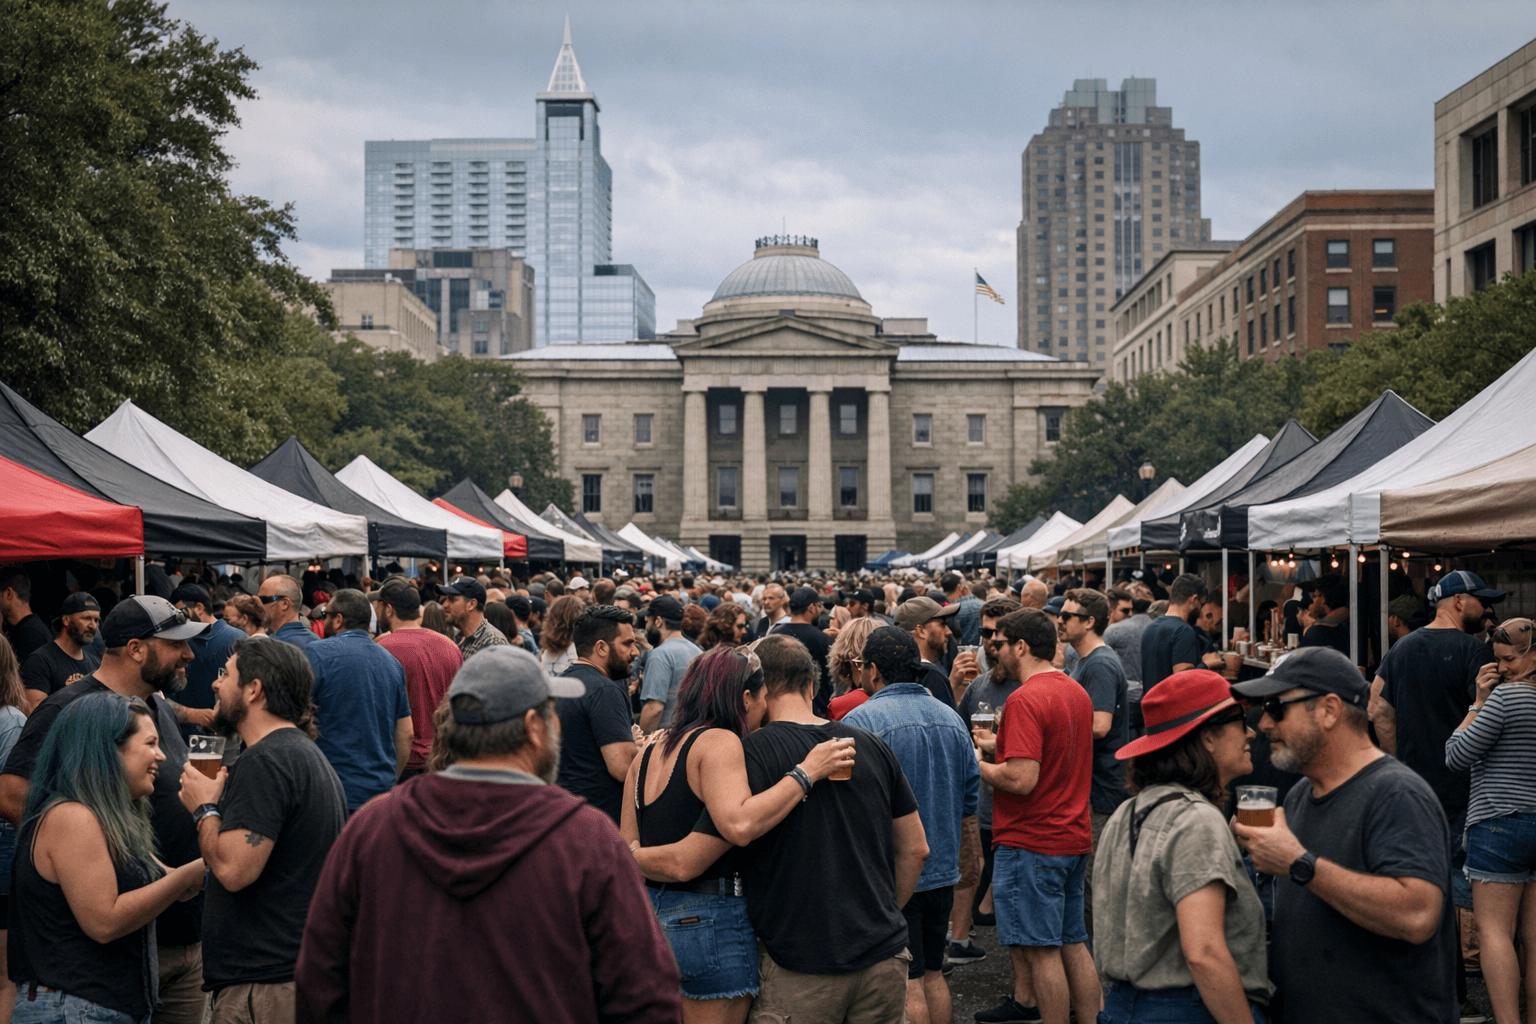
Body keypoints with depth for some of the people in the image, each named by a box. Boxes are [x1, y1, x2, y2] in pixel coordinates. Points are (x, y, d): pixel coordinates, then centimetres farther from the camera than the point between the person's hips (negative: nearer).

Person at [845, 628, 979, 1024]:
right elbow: (969, 802, 16)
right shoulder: (952, 719, 9)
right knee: (932, 973, 17)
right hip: (942, 873, 7)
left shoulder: (861, 721, -14)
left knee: (905, 983, -1)